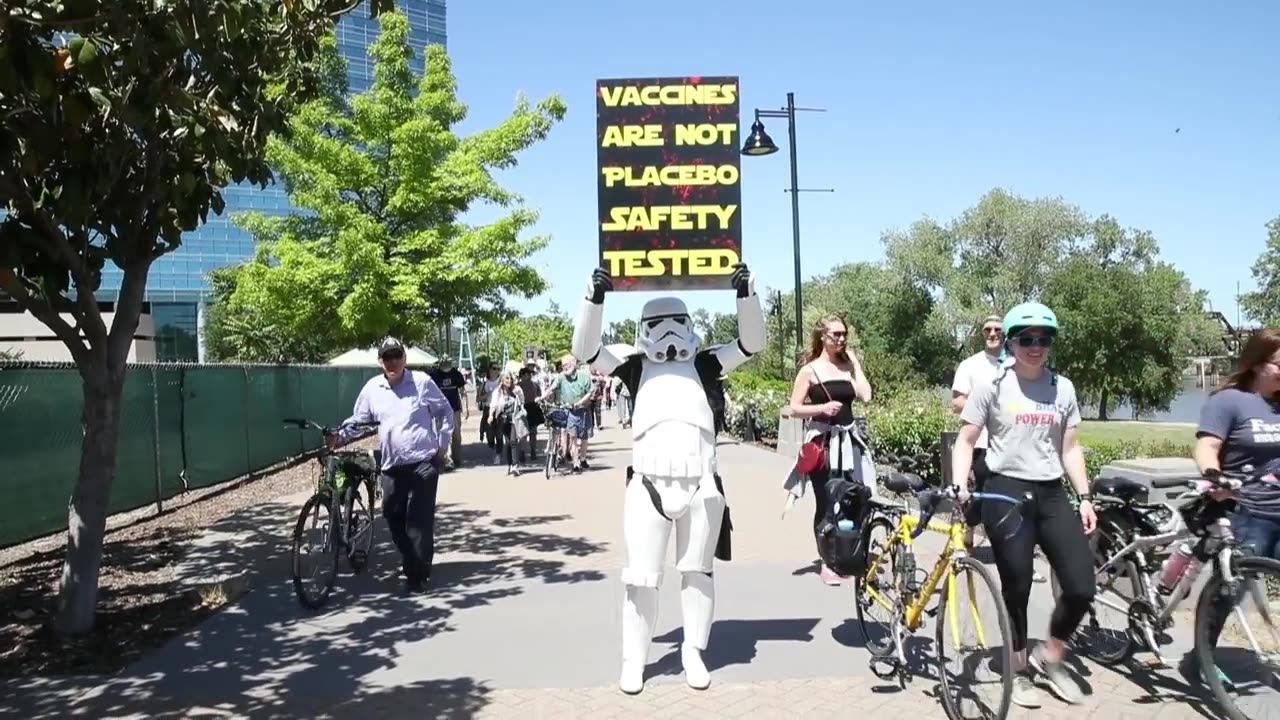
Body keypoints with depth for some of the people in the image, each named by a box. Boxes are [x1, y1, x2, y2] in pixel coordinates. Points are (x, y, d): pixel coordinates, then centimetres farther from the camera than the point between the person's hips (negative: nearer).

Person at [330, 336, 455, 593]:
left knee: (419, 521, -6)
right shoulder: (372, 388, 5)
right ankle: (410, 562, 30)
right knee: (393, 518, 10)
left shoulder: (422, 381, -2)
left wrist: (443, 444, 0)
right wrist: (340, 436, -8)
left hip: (423, 462, -4)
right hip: (392, 466, 4)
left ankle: (418, 574, 4)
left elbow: (445, 411, 6)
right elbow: (358, 420, 11)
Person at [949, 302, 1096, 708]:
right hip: (1007, 494, -4)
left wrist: (1085, 497, 6)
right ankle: (1019, 670, 26)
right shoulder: (992, 385, -4)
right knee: (1016, 589, 4)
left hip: (1052, 495, 4)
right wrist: (959, 486, -16)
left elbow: (1070, 448, 12)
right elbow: (966, 441, -2)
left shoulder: (1062, 388, 8)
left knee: (1082, 588, -2)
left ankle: (1049, 658, 24)